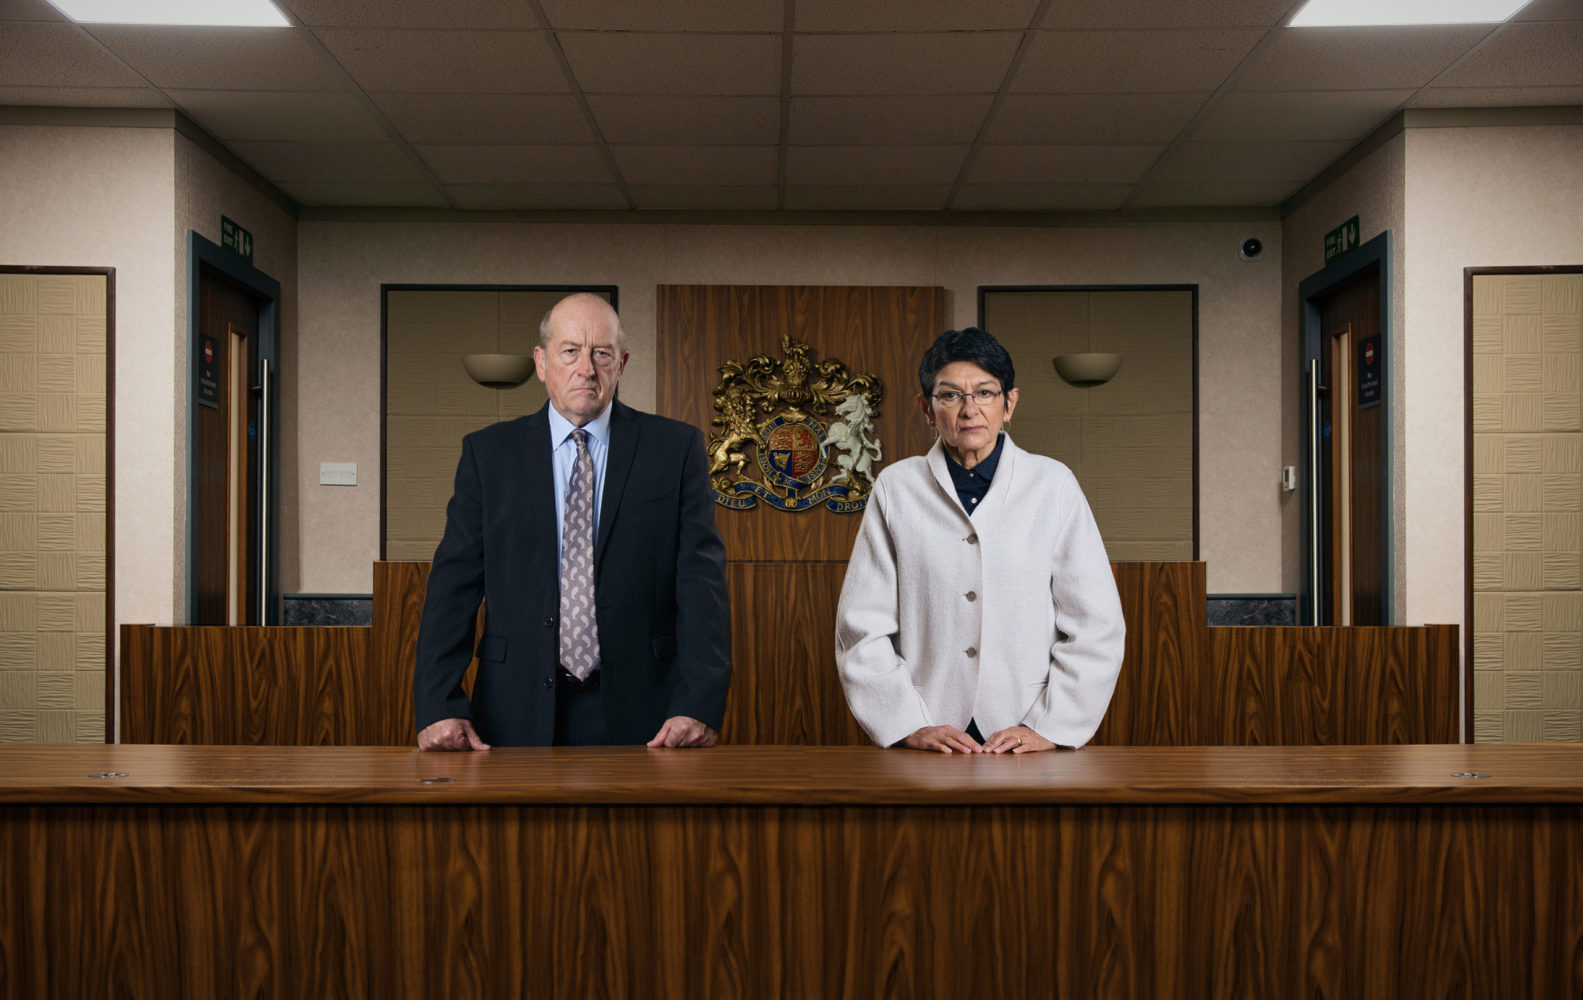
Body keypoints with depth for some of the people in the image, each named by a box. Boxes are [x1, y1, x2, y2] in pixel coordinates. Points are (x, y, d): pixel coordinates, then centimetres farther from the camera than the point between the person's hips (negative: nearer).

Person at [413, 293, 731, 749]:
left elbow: (701, 579, -5)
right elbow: (454, 583, 0)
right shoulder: (487, 452, 5)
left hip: (638, 714, 0)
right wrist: (439, 706, -13)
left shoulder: (676, 447, 2)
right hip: (520, 714, 1)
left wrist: (700, 705, -16)